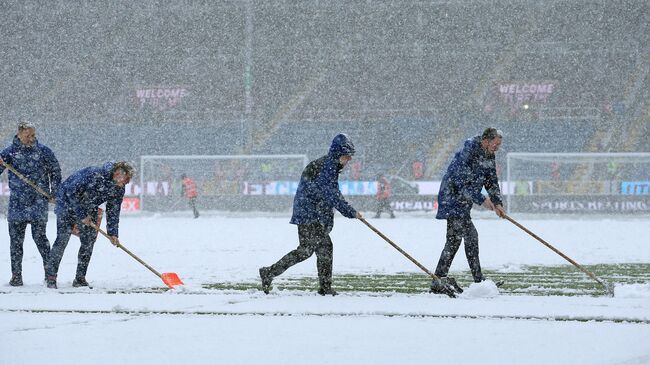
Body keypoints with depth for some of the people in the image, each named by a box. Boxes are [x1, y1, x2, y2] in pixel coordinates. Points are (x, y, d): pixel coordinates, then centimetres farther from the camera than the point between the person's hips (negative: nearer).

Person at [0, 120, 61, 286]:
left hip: (38, 202, -2)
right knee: (16, 239, 2)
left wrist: (54, 193, 7)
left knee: (39, 236, -6)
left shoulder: (43, 151, 2)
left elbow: (55, 172, 11)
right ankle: (16, 275, 8)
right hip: (17, 202, 2)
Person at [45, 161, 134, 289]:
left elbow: (113, 211, 0)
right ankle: (51, 276, -10)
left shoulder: (119, 189, -11)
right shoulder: (94, 174, -34)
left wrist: (112, 233, -7)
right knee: (62, 238, -14)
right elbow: (72, 192, -30)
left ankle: (80, 278, 5)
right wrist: (82, 215, -24)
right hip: (68, 202, -7)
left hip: (88, 210, 7)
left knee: (89, 241, -3)